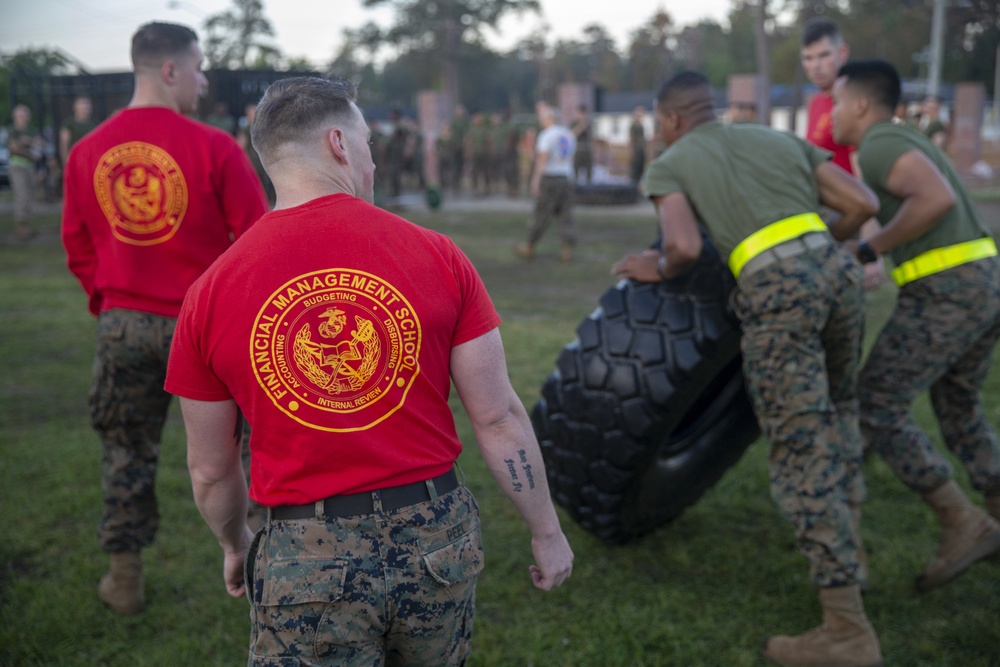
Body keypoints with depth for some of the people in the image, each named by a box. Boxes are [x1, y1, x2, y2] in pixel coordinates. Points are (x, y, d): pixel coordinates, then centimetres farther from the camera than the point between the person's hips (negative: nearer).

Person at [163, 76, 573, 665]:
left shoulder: (211, 293, -6)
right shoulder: (437, 256, -8)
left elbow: (211, 471, 3)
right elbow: (499, 418, -5)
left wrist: (235, 546, 22)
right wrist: (547, 532, 7)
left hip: (306, 564, -2)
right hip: (437, 541, 3)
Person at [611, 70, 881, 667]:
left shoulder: (668, 166, 13)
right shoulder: (780, 138, 26)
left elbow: (685, 247, -6)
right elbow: (864, 202, 18)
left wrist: (658, 271, 15)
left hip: (777, 290, -6)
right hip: (838, 270, 6)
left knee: (802, 451, -4)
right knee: (837, 410, 29)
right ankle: (844, 550, 32)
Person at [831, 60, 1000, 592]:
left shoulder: (878, 143, -8)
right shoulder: (904, 144, 23)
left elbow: (938, 198, -23)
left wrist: (870, 250, -13)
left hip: (944, 294, -10)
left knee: (875, 409, -5)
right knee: (957, 409, 26)